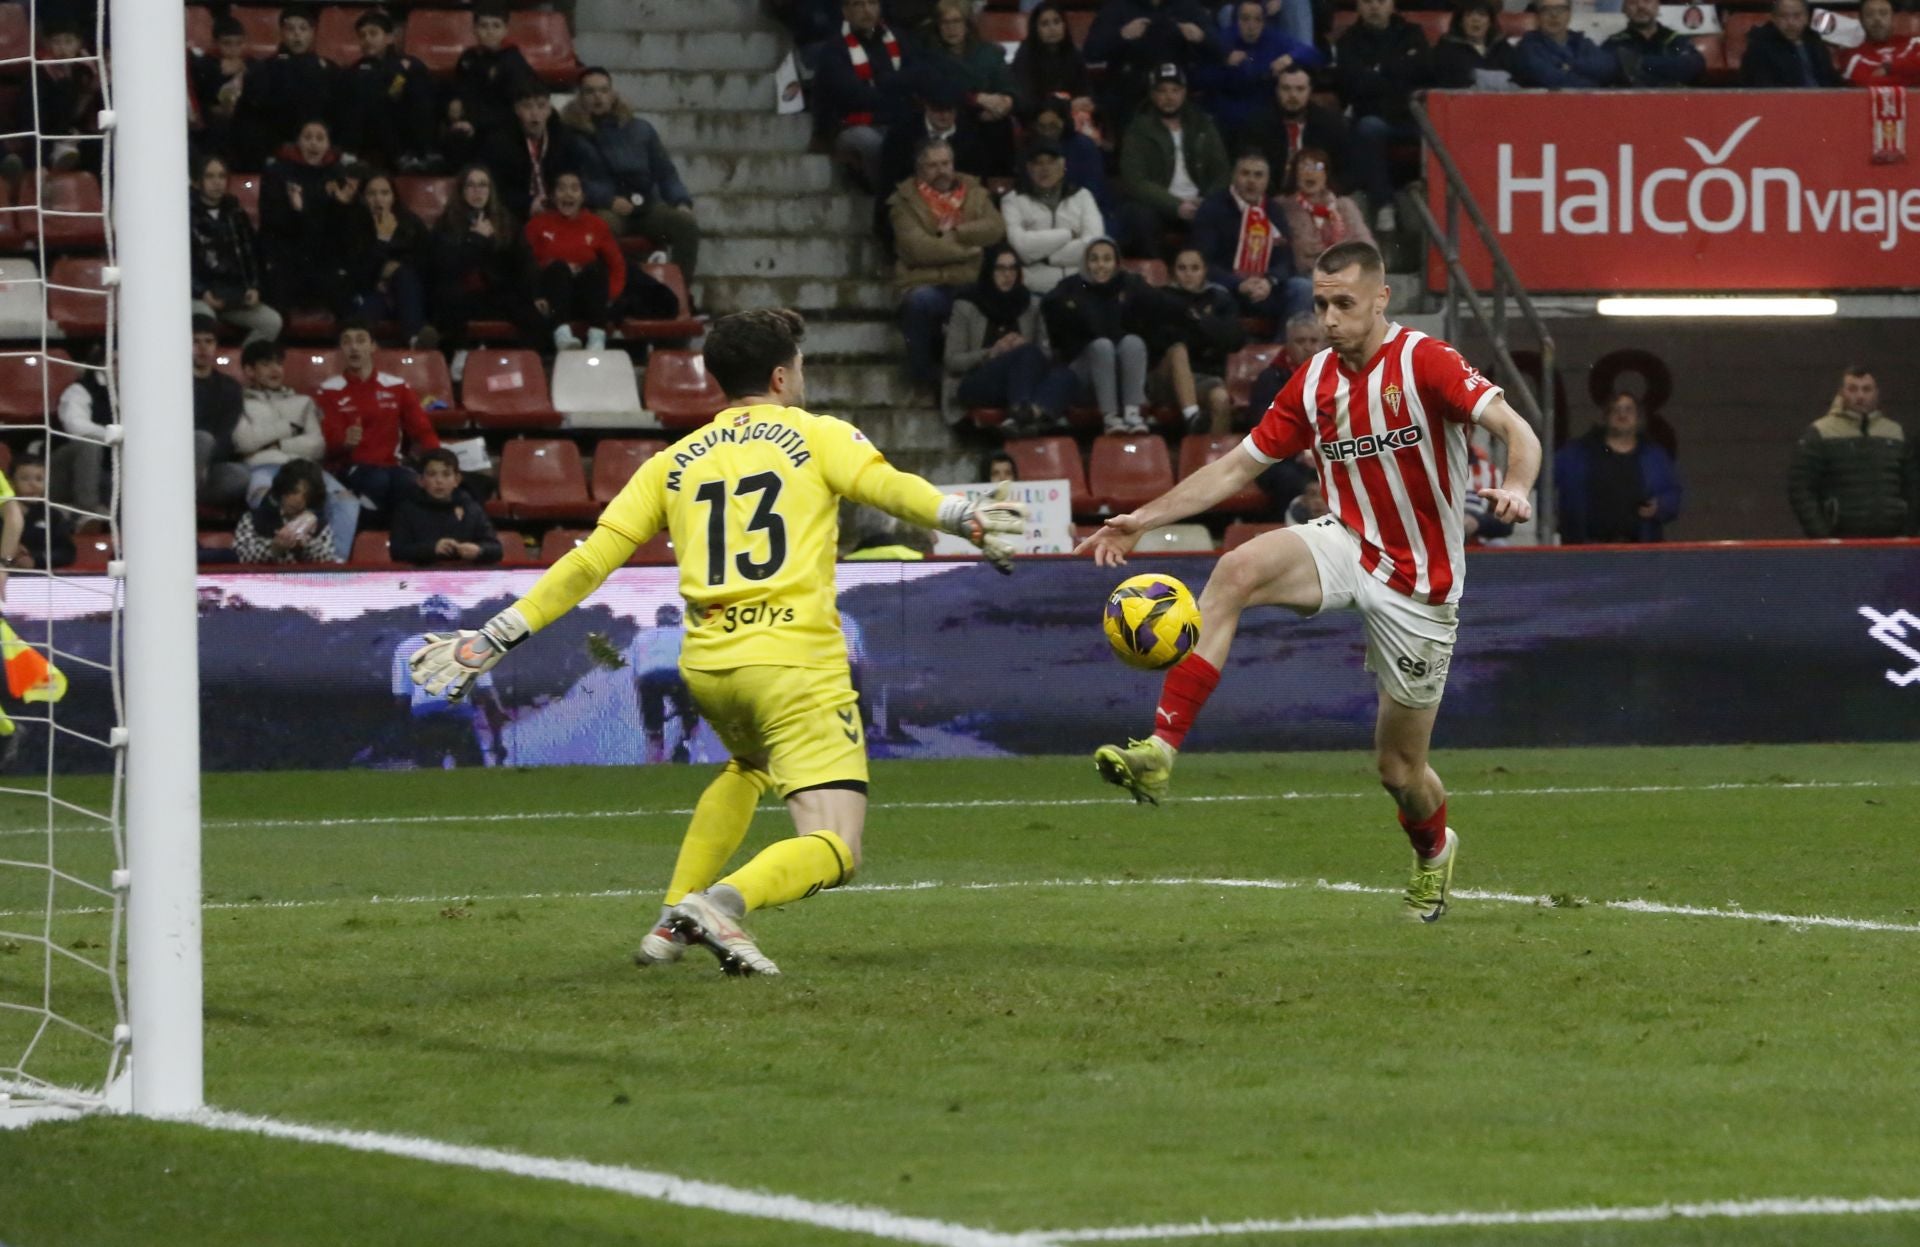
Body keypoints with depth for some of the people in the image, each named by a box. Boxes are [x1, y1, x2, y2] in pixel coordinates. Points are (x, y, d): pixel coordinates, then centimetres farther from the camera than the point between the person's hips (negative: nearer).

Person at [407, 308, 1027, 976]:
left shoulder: (674, 464, 16)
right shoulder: (817, 435, 6)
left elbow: (588, 562, 12)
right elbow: (889, 486, -15)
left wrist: (496, 637, 16)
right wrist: (964, 518, -21)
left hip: (705, 667, 6)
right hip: (795, 662, -6)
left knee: (748, 766, 38)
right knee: (833, 851, -8)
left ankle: (673, 922, 28)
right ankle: (726, 900, -37)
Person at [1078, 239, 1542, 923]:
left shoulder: (1424, 362, -13)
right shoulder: (1314, 381, 5)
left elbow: (1516, 431, -22)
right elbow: (1239, 465, 10)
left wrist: (1515, 488, -45)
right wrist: (1142, 520, 3)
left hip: (1417, 584, -4)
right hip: (1345, 543, 4)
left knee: (1399, 766, 3)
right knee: (1237, 570, -29)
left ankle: (1434, 848, 41)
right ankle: (1160, 751, -36)